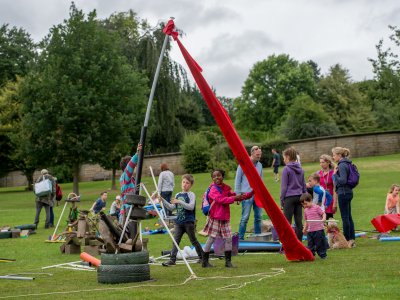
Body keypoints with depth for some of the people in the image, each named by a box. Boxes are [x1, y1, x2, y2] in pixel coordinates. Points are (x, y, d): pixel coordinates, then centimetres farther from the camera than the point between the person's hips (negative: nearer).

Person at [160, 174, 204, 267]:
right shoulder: (178, 195, 14)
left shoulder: (191, 195, -4)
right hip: (179, 222, 5)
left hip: (189, 222, -5)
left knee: (193, 240, 5)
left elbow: (191, 206, -19)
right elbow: (171, 207, 12)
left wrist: (179, 202, -26)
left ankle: (202, 257, 19)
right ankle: (172, 260, -3)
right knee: (175, 241, -2)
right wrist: (163, 200, 1)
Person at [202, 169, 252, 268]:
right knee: (211, 238, -2)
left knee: (228, 239, 4)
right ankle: (205, 261, 8)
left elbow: (235, 196, 14)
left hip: (225, 218, 6)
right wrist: (234, 198, -27)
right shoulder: (213, 189, -9)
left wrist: (250, 194, 4)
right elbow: (221, 199, -23)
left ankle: (228, 261, 13)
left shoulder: (226, 188, 11)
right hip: (215, 218, -6)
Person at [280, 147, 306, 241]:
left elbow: (284, 186, -8)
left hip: (289, 198, -6)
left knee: (287, 222, -2)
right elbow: (304, 185, 16)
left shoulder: (286, 169, -9)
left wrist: (281, 201, -2)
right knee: (299, 221, 8)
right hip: (299, 197, 6)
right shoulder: (300, 169, 11)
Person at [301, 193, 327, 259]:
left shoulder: (317, 207, -7)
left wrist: (323, 219, -28)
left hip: (318, 229, -6)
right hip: (310, 231, 6)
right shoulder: (306, 210, 12)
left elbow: (323, 213, -8)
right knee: (310, 244, 6)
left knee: (320, 243, 1)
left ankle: (322, 255, 12)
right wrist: (305, 228, 14)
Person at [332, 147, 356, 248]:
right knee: (348, 217, 12)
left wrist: (335, 174, -12)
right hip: (348, 192, 10)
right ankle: (352, 239, 16)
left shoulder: (342, 165, -16)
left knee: (345, 217, -3)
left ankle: (347, 240, 2)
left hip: (343, 193, -10)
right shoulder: (346, 164, 14)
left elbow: (343, 181, -22)